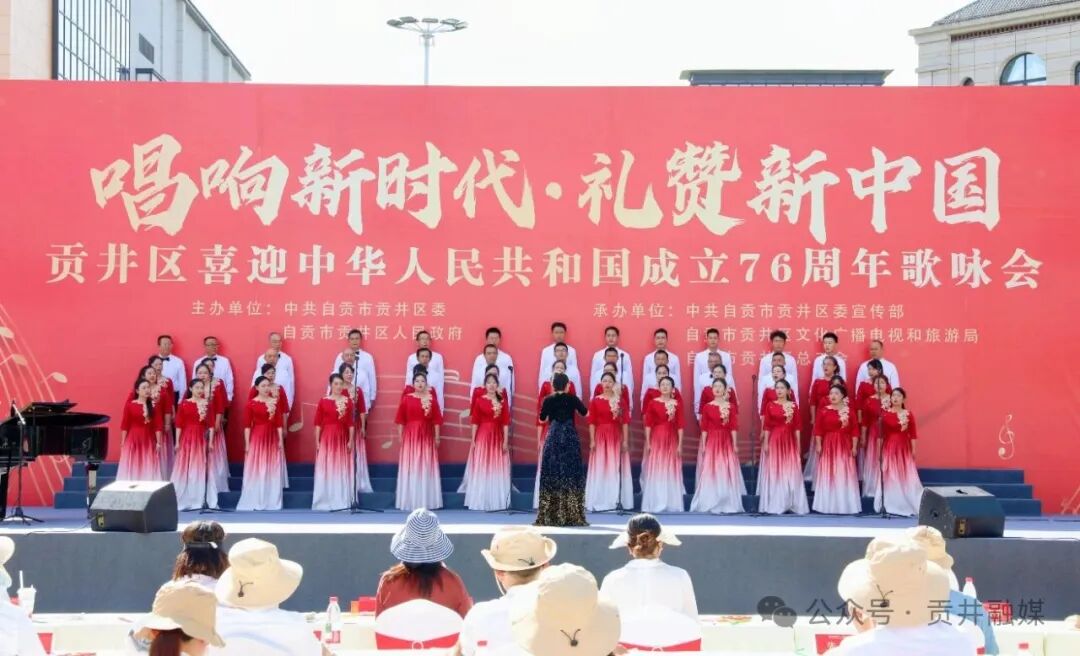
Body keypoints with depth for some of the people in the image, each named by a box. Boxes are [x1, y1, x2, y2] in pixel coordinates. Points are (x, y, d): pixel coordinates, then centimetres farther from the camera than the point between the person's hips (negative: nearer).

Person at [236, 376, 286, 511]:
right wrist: (247, 443, -8)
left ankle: (272, 503, 13)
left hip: (272, 438, 3)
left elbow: (279, 423, 4)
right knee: (256, 471, 0)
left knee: (273, 471, 6)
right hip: (257, 438, -3)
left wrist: (281, 440, -1)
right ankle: (254, 503, 5)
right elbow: (247, 425, -5)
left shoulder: (275, 402, 5)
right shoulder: (251, 403, -4)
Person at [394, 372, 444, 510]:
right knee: (410, 467, 1)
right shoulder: (406, 398, 0)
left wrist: (437, 437, -1)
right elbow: (401, 419, 1)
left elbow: (436, 420, 2)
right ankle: (411, 501, 8)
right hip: (410, 435, -1)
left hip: (427, 436, 1)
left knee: (426, 467, 4)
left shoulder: (432, 399, 3)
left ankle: (427, 501, 12)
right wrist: (400, 435, -2)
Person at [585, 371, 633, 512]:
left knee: (616, 468, 2)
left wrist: (625, 440, -5)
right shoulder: (595, 400, 2)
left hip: (616, 437, 1)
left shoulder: (620, 400, 4)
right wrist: (592, 440, -7)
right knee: (600, 468, -1)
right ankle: (600, 502, 2)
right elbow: (592, 422, 0)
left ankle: (616, 501, 8)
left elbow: (625, 421, 1)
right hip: (600, 436, -1)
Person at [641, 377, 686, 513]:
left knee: (671, 471, 4)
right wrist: (648, 442, -5)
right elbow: (648, 424, 0)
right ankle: (654, 504, 5)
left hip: (671, 440, 1)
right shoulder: (653, 403, 1)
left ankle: (671, 504, 11)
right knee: (655, 471, 0)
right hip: (656, 439, -1)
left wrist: (680, 444, -2)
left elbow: (680, 426, 2)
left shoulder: (677, 404, 4)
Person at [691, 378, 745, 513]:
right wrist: (703, 444, -2)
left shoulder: (731, 407, 3)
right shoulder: (707, 407, 2)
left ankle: (727, 505, 8)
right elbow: (704, 428, 2)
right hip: (711, 441, 0)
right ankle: (711, 504, 5)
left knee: (727, 472, 2)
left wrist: (735, 444, -5)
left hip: (726, 442, 0)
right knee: (711, 473, 0)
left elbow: (734, 427, 0)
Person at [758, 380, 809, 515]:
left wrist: (798, 444, 2)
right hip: (774, 441, -2)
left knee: (790, 473, 3)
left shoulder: (794, 406, 5)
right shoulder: (770, 405, 1)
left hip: (789, 441, 2)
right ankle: (774, 505, 4)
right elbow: (766, 426, -1)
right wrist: (765, 443, -6)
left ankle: (791, 504, 9)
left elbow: (796, 427, 5)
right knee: (774, 473, 0)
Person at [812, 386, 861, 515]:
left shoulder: (849, 411, 1)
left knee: (844, 475, 3)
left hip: (845, 446, 0)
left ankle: (845, 505, 11)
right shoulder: (824, 411, 1)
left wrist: (854, 447, -4)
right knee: (828, 475, 3)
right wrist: (818, 444, -5)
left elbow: (855, 430, 0)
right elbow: (818, 429, 0)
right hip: (828, 445, 0)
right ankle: (828, 505, 11)